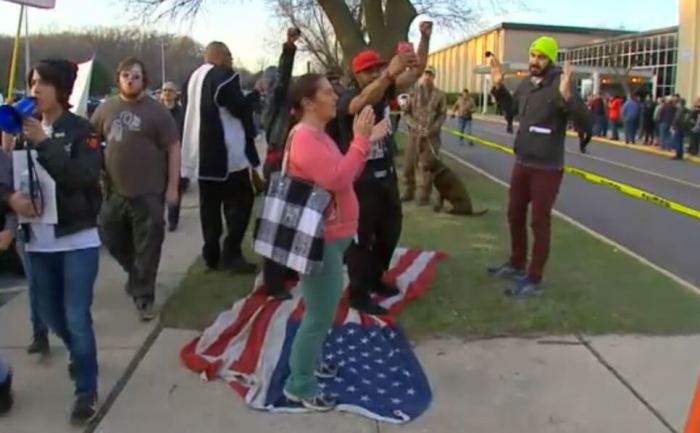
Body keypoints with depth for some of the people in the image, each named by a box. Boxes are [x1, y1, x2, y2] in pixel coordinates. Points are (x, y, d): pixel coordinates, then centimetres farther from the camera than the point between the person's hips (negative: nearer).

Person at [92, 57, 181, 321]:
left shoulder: (156, 111, -4)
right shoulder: (106, 109, 7)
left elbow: (173, 149, -5)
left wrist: (172, 186, -10)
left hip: (148, 193, -4)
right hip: (115, 190, 5)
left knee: (147, 247, 0)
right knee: (112, 239, 16)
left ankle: (143, 295, 13)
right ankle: (137, 276, 41)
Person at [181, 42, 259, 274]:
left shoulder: (193, 78, 15)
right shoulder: (226, 76, -11)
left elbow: (188, 111, 21)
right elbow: (239, 108, -14)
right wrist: (256, 93, -1)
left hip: (202, 153, 8)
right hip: (228, 153, -8)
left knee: (210, 204, 11)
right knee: (240, 200, 0)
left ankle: (212, 255, 13)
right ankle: (231, 254, -6)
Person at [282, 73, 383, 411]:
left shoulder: (317, 135, 12)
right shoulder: (305, 138, -21)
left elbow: (344, 175, 16)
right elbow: (337, 180, -31)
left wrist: (367, 141, 8)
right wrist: (360, 140, -28)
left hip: (330, 235, 11)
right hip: (320, 239, -11)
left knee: (322, 309, 23)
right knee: (320, 314, -3)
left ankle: (308, 361, 39)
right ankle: (300, 386, 9)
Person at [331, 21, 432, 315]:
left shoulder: (385, 90, 2)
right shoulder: (349, 98, -19)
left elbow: (417, 71, 1)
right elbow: (364, 101, -43)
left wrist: (425, 38, -13)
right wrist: (391, 72, -57)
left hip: (386, 175, 8)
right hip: (360, 180, -8)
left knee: (390, 230, 19)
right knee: (361, 237, 0)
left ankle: (375, 279, 36)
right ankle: (358, 294, 10)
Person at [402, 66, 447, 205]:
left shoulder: (440, 95, 2)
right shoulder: (414, 93, 5)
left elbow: (442, 115, -1)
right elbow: (406, 114, 4)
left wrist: (431, 129, -14)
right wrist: (415, 125, -12)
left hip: (431, 136, -2)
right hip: (414, 134, 2)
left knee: (427, 167, 0)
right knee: (408, 164, 7)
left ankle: (424, 195, 9)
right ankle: (409, 191, 23)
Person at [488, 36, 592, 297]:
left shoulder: (560, 85, -18)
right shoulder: (526, 83, 4)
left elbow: (586, 124, -25)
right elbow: (511, 109, 24)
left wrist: (567, 96, -40)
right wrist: (498, 86, 9)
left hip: (547, 169, -7)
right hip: (521, 164, 8)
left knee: (540, 222, 2)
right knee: (515, 216, 19)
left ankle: (534, 280, 13)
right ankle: (517, 265, 37)